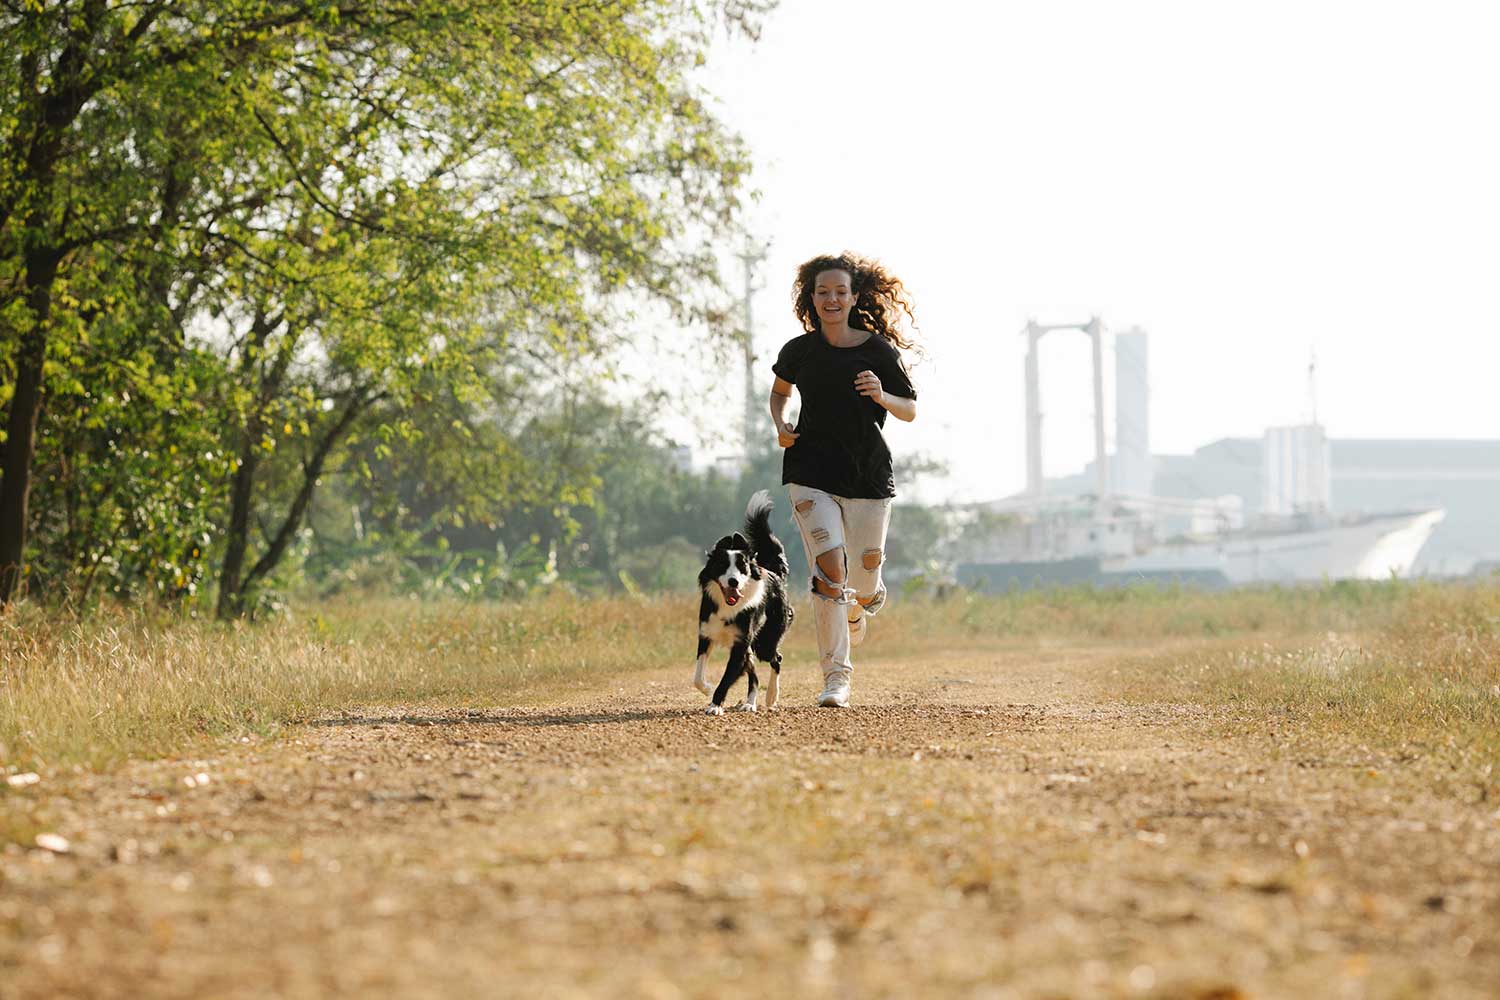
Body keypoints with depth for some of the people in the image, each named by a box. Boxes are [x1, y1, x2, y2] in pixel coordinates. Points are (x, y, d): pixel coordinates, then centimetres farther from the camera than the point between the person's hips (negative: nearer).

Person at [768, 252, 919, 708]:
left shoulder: (878, 350, -4)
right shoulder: (800, 350, 1)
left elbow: (911, 410, 2)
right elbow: (780, 390, 21)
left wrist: (881, 397, -18)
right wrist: (780, 425, 1)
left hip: (868, 474, 0)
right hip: (811, 473, 0)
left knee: (865, 576, 7)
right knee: (829, 568, -17)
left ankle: (856, 609, 47)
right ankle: (836, 676, -11)